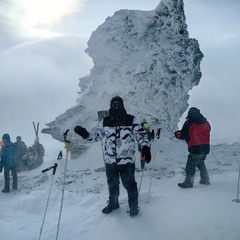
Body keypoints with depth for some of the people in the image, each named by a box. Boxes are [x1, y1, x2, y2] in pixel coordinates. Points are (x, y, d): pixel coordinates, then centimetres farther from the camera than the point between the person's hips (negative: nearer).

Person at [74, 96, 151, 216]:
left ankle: (134, 205, 27)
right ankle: (113, 203, 40)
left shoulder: (131, 120, -4)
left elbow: (141, 134, -2)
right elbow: (97, 135, 11)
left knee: (129, 184, 6)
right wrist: (85, 134, -5)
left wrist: (145, 147, -16)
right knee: (112, 184, 19)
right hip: (110, 160, 3)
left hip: (127, 160, -3)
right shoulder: (105, 121, 4)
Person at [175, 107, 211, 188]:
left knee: (191, 165, 0)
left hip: (196, 148, -7)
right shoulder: (205, 122, 11)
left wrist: (177, 134, 14)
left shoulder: (189, 122, -7)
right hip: (205, 147, 7)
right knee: (201, 163, 23)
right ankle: (205, 180, 26)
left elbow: (183, 135, -7)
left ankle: (188, 182, 2)